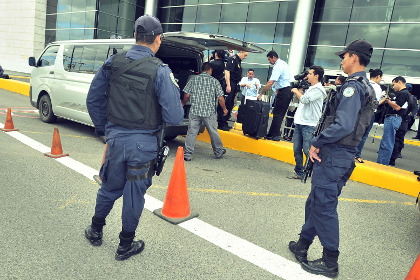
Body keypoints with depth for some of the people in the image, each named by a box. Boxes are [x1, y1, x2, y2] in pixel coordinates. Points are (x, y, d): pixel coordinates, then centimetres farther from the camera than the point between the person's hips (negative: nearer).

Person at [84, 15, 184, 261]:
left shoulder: (113, 63, -1)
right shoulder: (160, 71, -15)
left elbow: (93, 99, 6)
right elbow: (174, 117, -20)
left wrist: (105, 128, 17)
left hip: (115, 139, 4)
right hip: (143, 144, -4)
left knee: (110, 187, 24)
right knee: (134, 193, 13)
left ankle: (96, 231, 44)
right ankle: (126, 245, 30)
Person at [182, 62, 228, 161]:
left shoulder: (193, 79, 4)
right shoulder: (214, 81, 1)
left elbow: (187, 95, 3)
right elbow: (220, 98, -2)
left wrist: (183, 103, 22)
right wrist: (224, 109, 13)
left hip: (194, 111, 1)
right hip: (209, 112, 0)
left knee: (192, 132, 3)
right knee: (213, 132, 13)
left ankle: (187, 154, 3)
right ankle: (218, 151, 27)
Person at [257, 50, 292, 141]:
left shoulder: (278, 67, -15)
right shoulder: (283, 63, 16)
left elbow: (270, 83, -22)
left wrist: (261, 94, -18)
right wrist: (277, 89, 19)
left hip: (284, 92, -10)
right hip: (289, 90, 10)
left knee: (277, 114, -6)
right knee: (280, 113, 11)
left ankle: (275, 135, -2)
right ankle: (276, 133, 15)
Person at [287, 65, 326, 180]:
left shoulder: (318, 90, -9)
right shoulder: (309, 88, 19)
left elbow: (304, 99, -19)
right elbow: (301, 100, 26)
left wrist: (296, 91, -1)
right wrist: (300, 88, 18)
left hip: (309, 125, -9)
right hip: (299, 123, 9)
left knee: (307, 151, -8)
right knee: (297, 149, 9)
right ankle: (299, 172, 19)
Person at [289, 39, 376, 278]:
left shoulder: (353, 86, -15)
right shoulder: (367, 88, 16)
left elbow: (342, 125, -27)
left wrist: (317, 143, -15)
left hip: (334, 154, -10)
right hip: (346, 154, 10)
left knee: (324, 206, -1)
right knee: (315, 202, 18)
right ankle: (302, 245, 31)